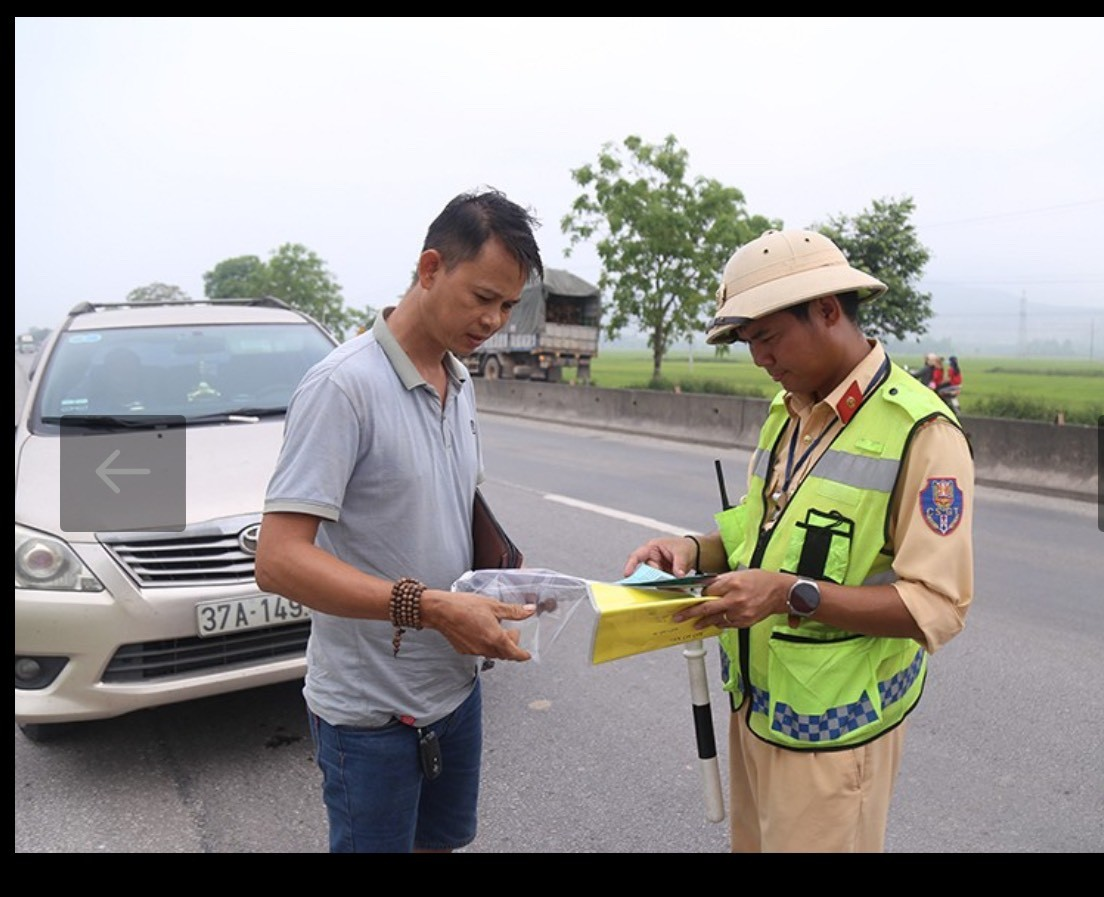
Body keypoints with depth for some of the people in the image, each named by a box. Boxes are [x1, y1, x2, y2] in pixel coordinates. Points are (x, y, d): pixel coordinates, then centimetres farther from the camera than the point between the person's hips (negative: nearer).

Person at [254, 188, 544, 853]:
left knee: (441, 842, 24)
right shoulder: (343, 386, -21)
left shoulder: (461, 384, 5)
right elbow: (279, 561, -26)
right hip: (372, 710, -7)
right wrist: (429, 605, -34)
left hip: (455, 686, 8)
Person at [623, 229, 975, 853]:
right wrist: (696, 551, -3)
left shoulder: (920, 431, -19)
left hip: (832, 730, -7)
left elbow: (938, 608, -21)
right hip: (755, 703, 7)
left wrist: (792, 594, -29)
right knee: (752, 841, 22)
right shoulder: (786, 412, 6)